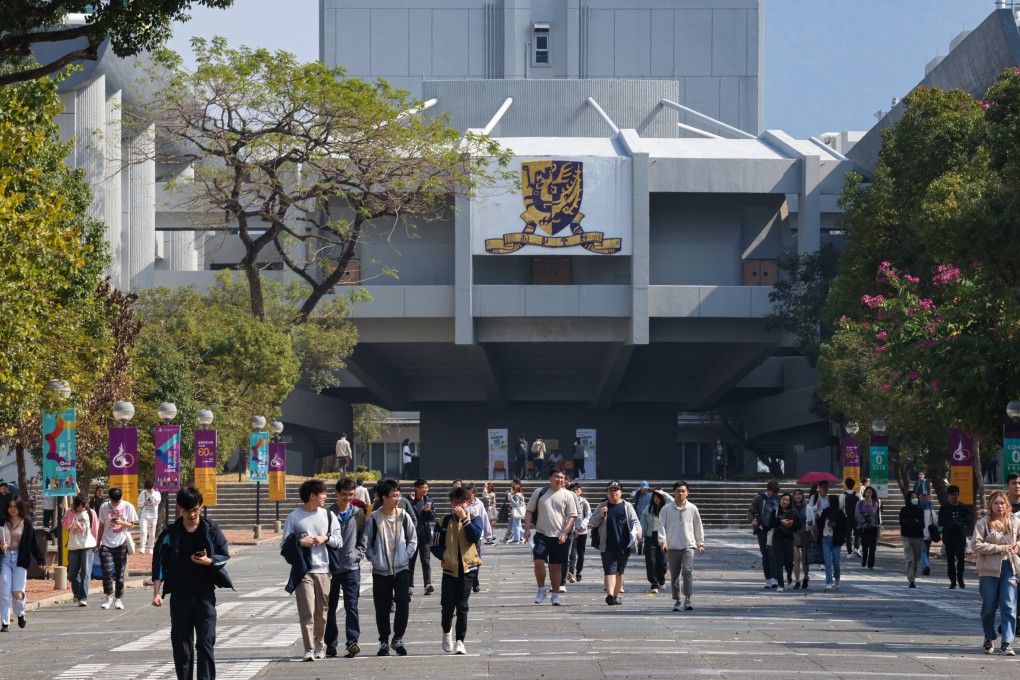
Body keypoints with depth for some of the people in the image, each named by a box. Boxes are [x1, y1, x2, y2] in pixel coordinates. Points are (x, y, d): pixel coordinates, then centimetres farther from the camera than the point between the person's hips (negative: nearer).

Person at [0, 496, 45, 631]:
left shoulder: (27, 524, 1)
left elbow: (33, 544, 2)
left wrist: (41, 560, -2)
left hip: (20, 560, -2)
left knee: (17, 593, -6)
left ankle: (20, 614, 25)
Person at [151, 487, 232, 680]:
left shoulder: (211, 530, 0)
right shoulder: (170, 534, 1)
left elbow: (224, 556, 5)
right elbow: (159, 563, 2)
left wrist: (209, 561, -16)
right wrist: (157, 593, -7)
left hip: (205, 593, -1)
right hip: (180, 595, 1)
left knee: (205, 642, -8)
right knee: (181, 643, 5)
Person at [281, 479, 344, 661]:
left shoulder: (327, 515, 9)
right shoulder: (294, 516, 0)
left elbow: (339, 541, 9)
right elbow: (284, 545, 1)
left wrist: (326, 538, -8)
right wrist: (299, 542, -15)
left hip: (323, 569, 3)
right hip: (303, 571, -3)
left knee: (321, 611, 9)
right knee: (306, 612, -10)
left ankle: (320, 642, 29)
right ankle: (309, 649, -10)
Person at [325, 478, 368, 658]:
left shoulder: (358, 513, 7)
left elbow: (362, 539, 10)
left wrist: (357, 554, -6)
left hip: (351, 567, 0)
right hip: (331, 568, 0)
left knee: (351, 605, -9)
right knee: (330, 607, 7)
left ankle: (352, 641, -16)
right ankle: (331, 643, 14)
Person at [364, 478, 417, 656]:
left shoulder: (404, 516, -1)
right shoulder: (374, 519, -6)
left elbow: (413, 540, 8)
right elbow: (366, 543, 1)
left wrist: (406, 556, -4)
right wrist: (375, 559, -9)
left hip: (401, 569, 1)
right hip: (381, 571, -1)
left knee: (403, 604, -8)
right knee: (382, 608, 3)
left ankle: (398, 639, 9)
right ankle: (384, 642, 15)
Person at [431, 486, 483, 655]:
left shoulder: (474, 520, 4)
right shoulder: (444, 522, 5)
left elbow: (475, 536, -15)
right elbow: (436, 546, 7)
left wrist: (464, 518, -15)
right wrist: (445, 556, -9)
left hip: (467, 569, -1)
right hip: (450, 569, 1)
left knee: (462, 606, -3)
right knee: (448, 606, 2)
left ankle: (460, 641, 0)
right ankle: (447, 633, 28)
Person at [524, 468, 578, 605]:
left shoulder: (568, 496, 2)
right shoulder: (539, 493, 5)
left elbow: (572, 516, 0)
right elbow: (529, 511, 8)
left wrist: (564, 533, -12)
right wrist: (527, 529, -3)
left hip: (560, 537, 0)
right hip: (541, 534, 0)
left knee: (556, 566, 5)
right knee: (538, 561, -14)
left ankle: (555, 595, 13)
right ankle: (542, 589, 4)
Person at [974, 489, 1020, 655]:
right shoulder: (983, 523, -4)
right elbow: (977, 546, -12)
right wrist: (1000, 548, -16)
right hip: (989, 569, -2)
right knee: (989, 607, 9)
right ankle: (989, 638, 29)